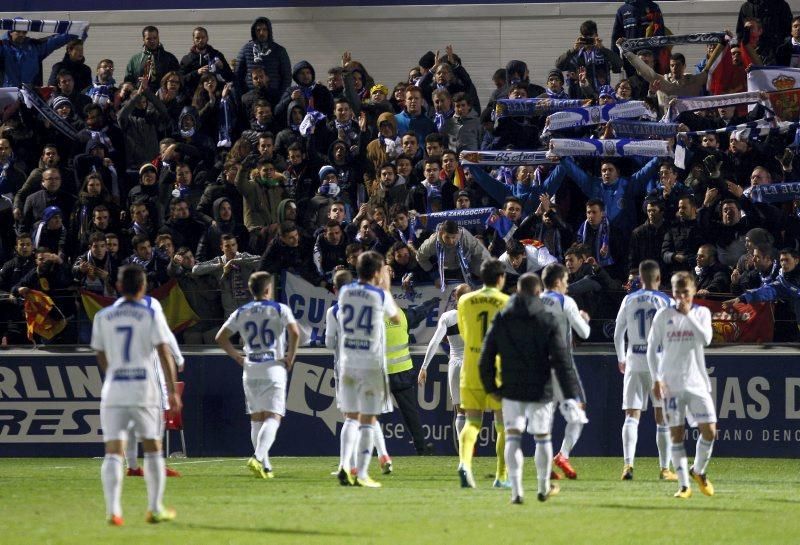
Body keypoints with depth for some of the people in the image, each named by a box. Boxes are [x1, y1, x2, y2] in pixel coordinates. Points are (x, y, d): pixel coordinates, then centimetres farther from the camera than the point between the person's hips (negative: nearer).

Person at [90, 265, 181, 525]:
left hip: (113, 391, 1)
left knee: (113, 452, -1)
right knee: (152, 448, 13)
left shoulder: (102, 317, 7)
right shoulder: (152, 316, -1)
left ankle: (113, 510, -15)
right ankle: (155, 509, 16)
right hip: (144, 390, -1)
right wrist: (173, 392, -3)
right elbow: (164, 354, -6)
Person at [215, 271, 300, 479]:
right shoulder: (280, 309, -1)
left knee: (256, 418, 12)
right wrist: (290, 358, -4)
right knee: (273, 417, -8)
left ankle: (265, 465, 11)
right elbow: (294, 332, -16)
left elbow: (221, 337, 5)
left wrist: (237, 357, 13)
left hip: (250, 369, 4)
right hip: (273, 367, -4)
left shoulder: (241, 313, 9)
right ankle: (258, 457, -28)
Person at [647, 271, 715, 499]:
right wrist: (656, 379, -4)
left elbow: (706, 339, -13)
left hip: (697, 383, 1)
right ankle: (684, 485, 3)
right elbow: (652, 348, 5)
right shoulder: (663, 315, 2)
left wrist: (688, 314, -13)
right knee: (676, 434, -2)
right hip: (671, 384, -1)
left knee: (709, 430, -7)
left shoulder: (701, 313, 4)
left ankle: (698, 470, 19)